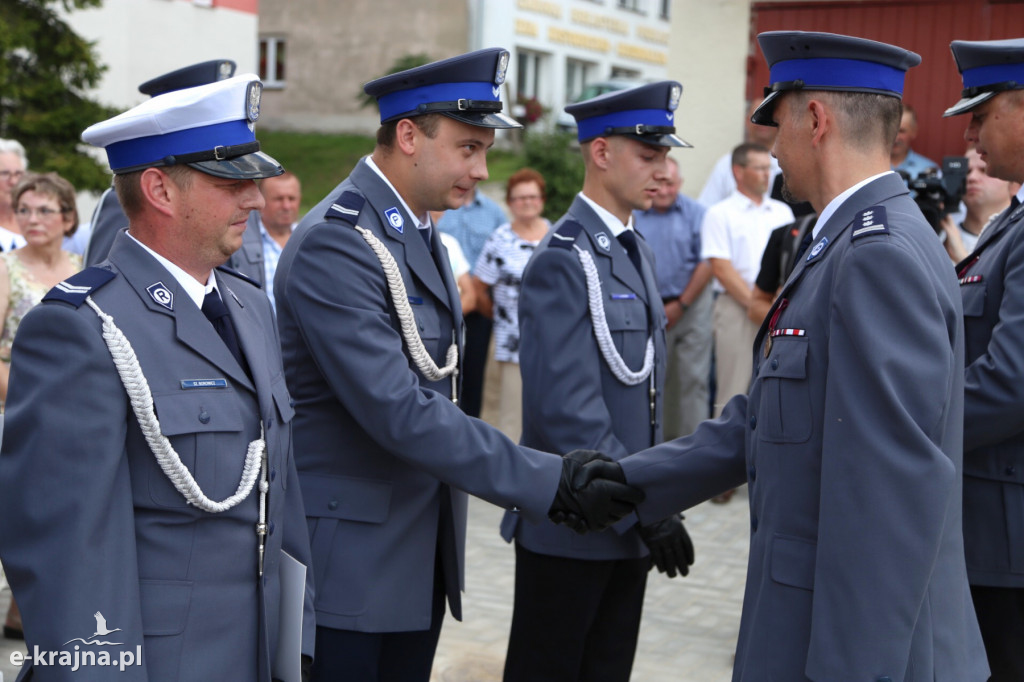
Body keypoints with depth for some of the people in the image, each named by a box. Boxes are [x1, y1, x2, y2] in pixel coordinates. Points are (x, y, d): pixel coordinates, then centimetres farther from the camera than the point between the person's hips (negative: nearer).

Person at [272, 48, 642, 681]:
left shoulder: (419, 231, 12)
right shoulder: (336, 242, -19)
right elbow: (399, 413, -26)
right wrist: (550, 481, -26)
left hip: (422, 558, 9)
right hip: (352, 566, -9)